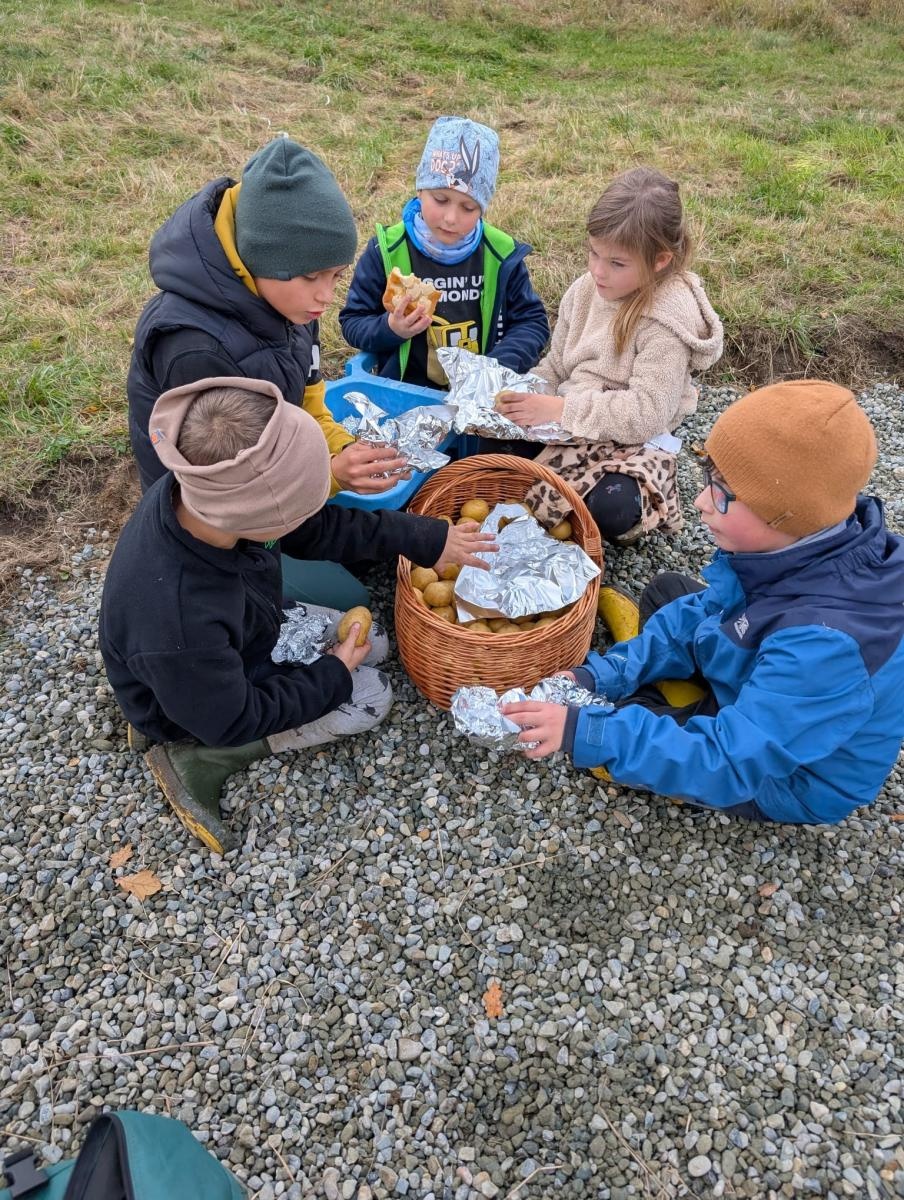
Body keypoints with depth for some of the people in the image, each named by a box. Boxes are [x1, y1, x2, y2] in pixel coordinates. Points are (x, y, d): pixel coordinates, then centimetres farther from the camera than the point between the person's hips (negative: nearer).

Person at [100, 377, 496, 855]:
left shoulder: (203, 492, -27)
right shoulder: (177, 625, -46)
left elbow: (318, 528, -10)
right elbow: (233, 720, -26)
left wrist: (424, 538, -11)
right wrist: (333, 674, -16)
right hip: (210, 703, -6)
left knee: (372, 644, 12)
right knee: (369, 698, -2)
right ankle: (197, 757, 2)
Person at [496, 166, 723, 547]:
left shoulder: (668, 319, -20)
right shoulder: (586, 290, -1)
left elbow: (647, 412, -25)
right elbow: (556, 366, 9)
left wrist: (561, 409, -30)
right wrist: (523, 394, -13)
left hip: (632, 440, -6)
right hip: (570, 427, 6)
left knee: (610, 512, -31)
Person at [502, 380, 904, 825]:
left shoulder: (825, 645, -43)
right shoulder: (807, 544, -20)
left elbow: (729, 762, -39)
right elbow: (707, 610, -6)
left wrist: (586, 733, -41)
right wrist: (601, 675, -12)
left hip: (785, 778, -7)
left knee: (609, 733, -13)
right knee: (668, 591, 14)